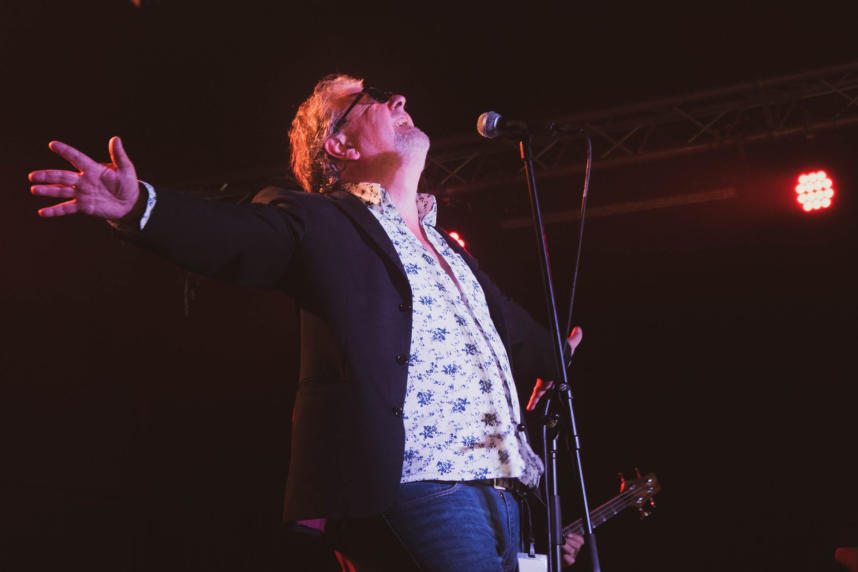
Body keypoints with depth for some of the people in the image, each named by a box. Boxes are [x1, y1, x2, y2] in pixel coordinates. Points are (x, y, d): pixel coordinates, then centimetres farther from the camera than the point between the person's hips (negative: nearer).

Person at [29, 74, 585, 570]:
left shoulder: (450, 247, 25)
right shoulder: (321, 222, 2)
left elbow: (509, 327, 40)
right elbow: (235, 236, -17)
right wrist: (140, 206, -34)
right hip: (418, 484, -8)